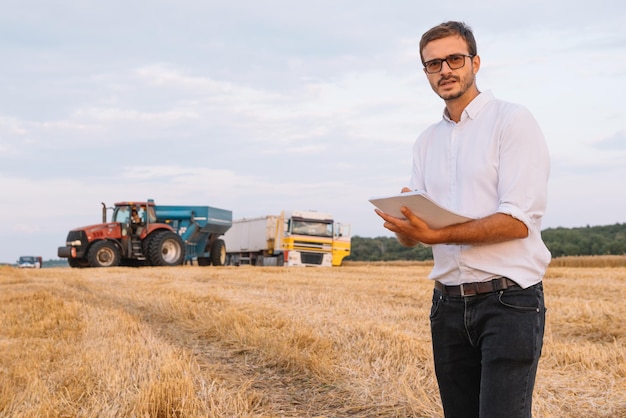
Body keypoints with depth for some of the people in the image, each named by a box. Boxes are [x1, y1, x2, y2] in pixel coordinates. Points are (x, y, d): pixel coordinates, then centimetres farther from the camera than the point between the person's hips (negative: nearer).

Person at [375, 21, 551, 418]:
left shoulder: (513, 121, -5)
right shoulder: (427, 141, 14)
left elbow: (519, 221, -16)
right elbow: (414, 233, 11)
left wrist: (437, 235, -23)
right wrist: (405, 225, -12)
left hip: (508, 299, -6)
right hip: (449, 303, 6)